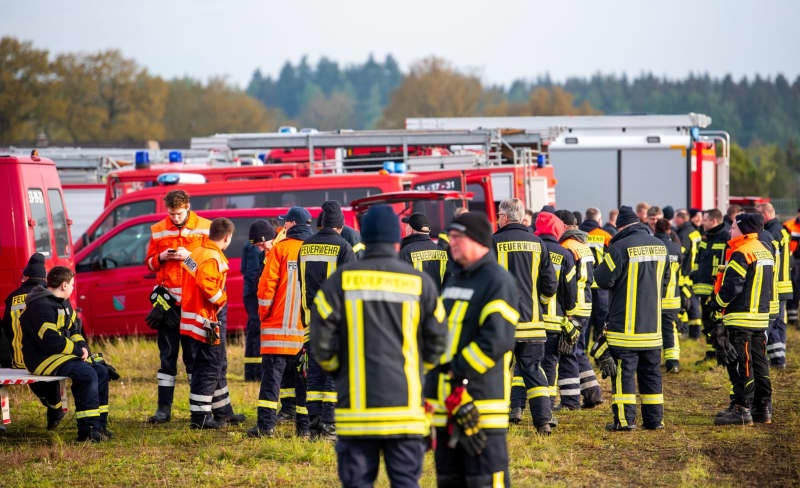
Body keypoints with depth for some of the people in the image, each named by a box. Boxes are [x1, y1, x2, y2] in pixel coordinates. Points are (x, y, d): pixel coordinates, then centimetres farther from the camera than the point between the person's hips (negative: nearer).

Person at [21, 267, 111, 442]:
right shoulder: (41, 306, -19)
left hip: (60, 355, 11)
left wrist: (83, 347, 0)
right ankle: (87, 431, -24)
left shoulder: (64, 303, 14)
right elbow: (51, 341, -26)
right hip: (41, 359, -11)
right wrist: (77, 350, -16)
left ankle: (99, 426, 4)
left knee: (101, 371, 2)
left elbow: (74, 330, 21)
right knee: (87, 374, -26)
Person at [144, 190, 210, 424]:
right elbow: (149, 263, 17)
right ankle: (164, 407, 7)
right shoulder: (158, 231, 11)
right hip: (168, 299, 2)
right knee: (167, 354, 3)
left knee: (195, 353, 0)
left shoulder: (205, 228, 3)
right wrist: (161, 258, -4)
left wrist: (190, 256, -12)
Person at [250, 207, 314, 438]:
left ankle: (266, 424, -10)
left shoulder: (280, 249, -5)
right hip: (309, 329, 4)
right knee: (305, 377, 8)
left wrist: (264, 315, 3)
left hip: (279, 326, -4)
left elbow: (267, 285, -8)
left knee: (271, 375, -2)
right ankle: (305, 425, 7)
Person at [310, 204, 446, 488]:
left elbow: (321, 339, -3)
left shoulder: (341, 280, 0)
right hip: (405, 401, 0)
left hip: (356, 404, 0)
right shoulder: (419, 283, 2)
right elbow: (437, 340, 5)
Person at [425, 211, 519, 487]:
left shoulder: (498, 281, -9)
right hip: (446, 402, 9)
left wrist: (458, 371, -17)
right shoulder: (454, 280, 19)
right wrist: (433, 374, 13)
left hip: (481, 400, -9)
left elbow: (497, 340, -19)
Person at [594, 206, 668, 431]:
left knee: (624, 371, -2)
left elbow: (603, 279, -12)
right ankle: (654, 419, 14)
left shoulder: (620, 247, -15)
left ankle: (625, 419, -5)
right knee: (651, 372, 12)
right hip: (653, 324, 6)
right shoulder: (659, 246, 7)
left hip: (625, 325, -6)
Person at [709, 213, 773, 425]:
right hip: (761, 317, 9)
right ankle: (763, 408, 17)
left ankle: (742, 410, -5)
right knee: (758, 363, 13)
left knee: (740, 365, -5)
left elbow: (732, 286, -20)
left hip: (740, 319, -9)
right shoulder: (765, 251, 14)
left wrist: (717, 304, -6)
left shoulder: (742, 254, -16)